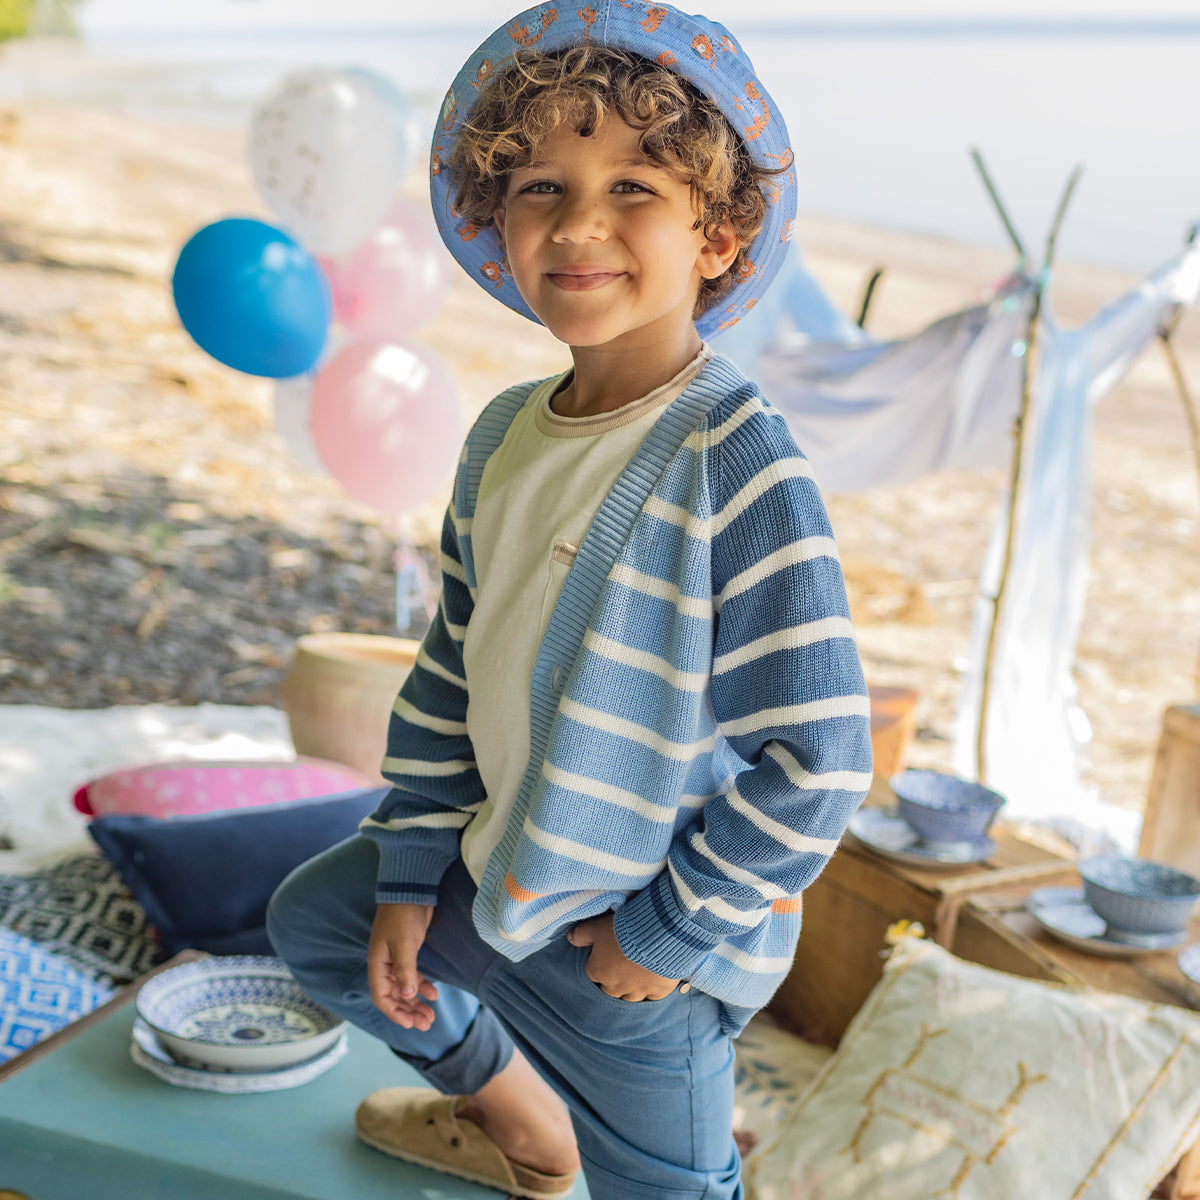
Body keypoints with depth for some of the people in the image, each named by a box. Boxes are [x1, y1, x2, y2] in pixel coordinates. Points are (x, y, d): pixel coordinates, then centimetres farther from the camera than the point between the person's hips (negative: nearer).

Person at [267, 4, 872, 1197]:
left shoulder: (737, 464, -26)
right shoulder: (504, 436, -2)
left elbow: (817, 757, -25)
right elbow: (450, 664, 8)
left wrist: (670, 931, -17)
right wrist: (408, 872, 8)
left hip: (641, 943, -8)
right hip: (505, 869, 8)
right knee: (315, 917, 28)